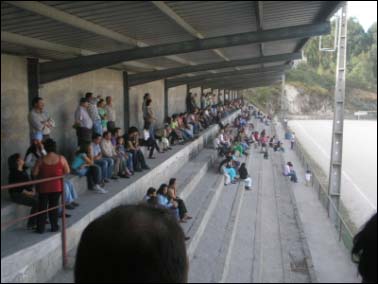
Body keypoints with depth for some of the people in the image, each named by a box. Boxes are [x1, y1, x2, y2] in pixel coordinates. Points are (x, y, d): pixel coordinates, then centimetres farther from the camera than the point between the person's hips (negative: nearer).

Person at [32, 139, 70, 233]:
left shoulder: (41, 160, -10)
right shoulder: (61, 158, -9)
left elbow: (34, 173, -6)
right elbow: (67, 171, -3)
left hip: (43, 187, -1)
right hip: (57, 186, 1)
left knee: (42, 207, 10)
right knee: (54, 206, 12)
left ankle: (41, 228, 15)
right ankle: (54, 227, 18)